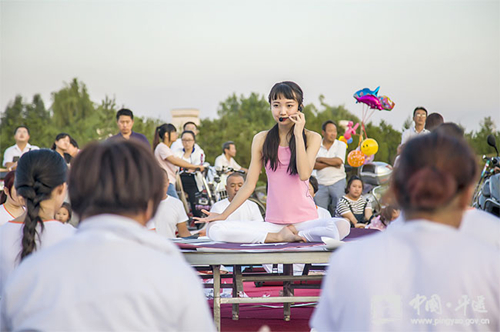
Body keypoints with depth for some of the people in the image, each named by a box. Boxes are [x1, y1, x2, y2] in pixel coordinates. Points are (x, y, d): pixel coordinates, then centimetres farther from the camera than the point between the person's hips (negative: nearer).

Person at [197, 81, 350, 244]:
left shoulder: (312, 138, 4)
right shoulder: (261, 139, 8)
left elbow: (304, 174, -13)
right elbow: (249, 184, 8)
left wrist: (298, 134, -10)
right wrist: (223, 215, 0)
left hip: (305, 220, -2)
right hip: (273, 222, 2)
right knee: (215, 230, -21)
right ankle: (280, 237, -15)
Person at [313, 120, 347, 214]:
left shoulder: (341, 145, 3)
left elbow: (338, 161, -13)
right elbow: (314, 165, -7)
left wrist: (320, 159, -6)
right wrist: (332, 163, -13)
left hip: (338, 182, -1)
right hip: (321, 184, 1)